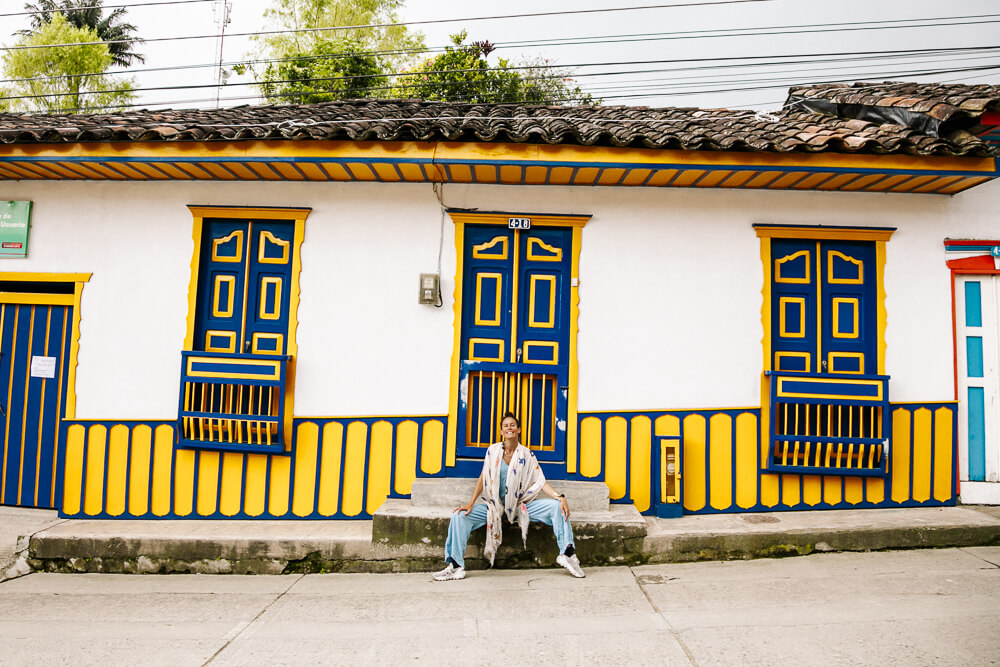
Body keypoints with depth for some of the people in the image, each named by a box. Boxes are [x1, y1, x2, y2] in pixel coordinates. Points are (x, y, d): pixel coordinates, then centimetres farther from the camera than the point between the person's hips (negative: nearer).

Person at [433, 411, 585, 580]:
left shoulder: (527, 455, 1)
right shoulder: (493, 451, 0)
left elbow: (540, 482, -3)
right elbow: (483, 478, 3)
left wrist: (560, 497, -18)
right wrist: (471, 503, -7)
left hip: (521, 505, 0)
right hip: (495, 505, 0)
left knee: (557, 506, -19)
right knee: (460, 515, -21)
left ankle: (567, 554, -14)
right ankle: (455, 565, -14)